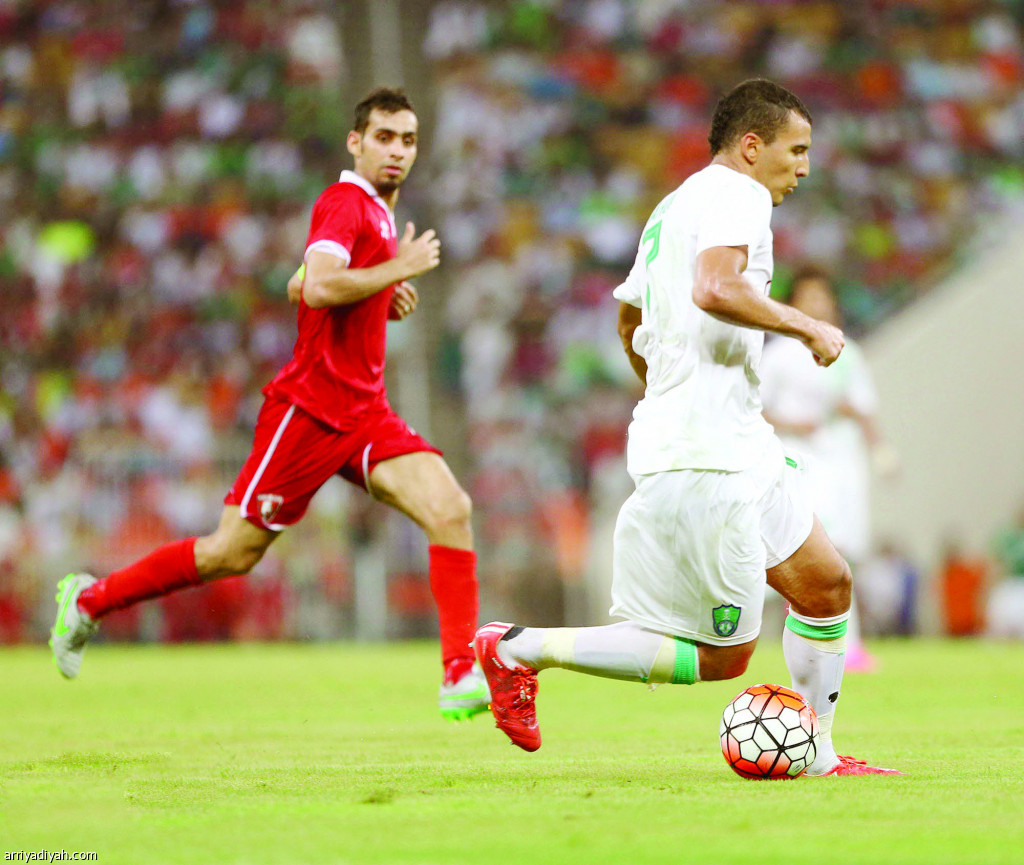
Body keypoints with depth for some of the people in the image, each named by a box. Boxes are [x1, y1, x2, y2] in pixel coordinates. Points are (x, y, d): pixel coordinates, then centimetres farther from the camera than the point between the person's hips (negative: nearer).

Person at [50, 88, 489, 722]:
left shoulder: (380, 215, 18)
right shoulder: (345, 203, -12)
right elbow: (318, 287, -29)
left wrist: (383, 297, 13)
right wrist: (400, 268, -19)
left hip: (366, 415, 8)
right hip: (310, 408, -8)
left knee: (451, 508, -14)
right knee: (234, 553, 0)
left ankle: (462, 676, -17)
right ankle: (90, 600, 19)